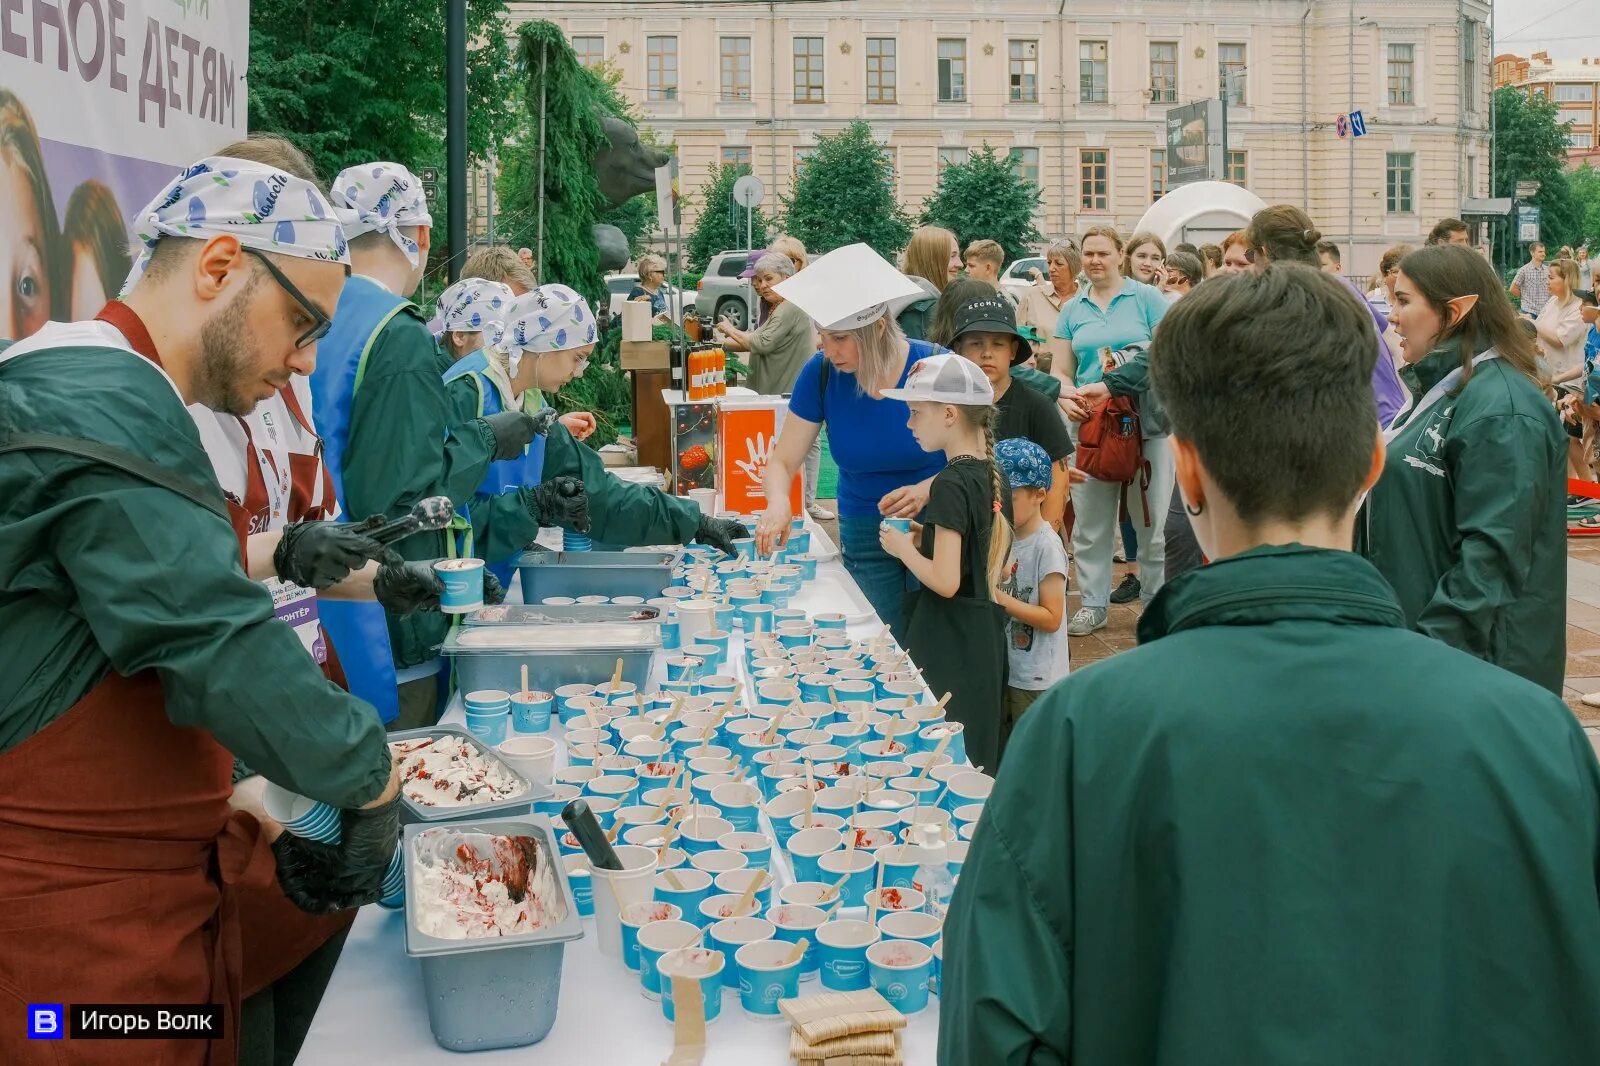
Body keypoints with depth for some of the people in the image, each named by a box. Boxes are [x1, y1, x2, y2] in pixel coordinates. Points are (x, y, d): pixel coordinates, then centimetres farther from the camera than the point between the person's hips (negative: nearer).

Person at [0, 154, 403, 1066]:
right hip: (83, 928, -10)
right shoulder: (105, 406, -19)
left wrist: (253, 835, 11)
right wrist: (374, 783, -9)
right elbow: (221, 651, -23)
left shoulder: (94, 391, 14)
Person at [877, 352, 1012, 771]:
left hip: (948, 643, -9)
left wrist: (904, 548, -8)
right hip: (986, 637, 9)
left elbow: (945, 581, -23)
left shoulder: (951, 485, -19)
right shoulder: (993, 477, 7)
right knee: (978, 761, 17)